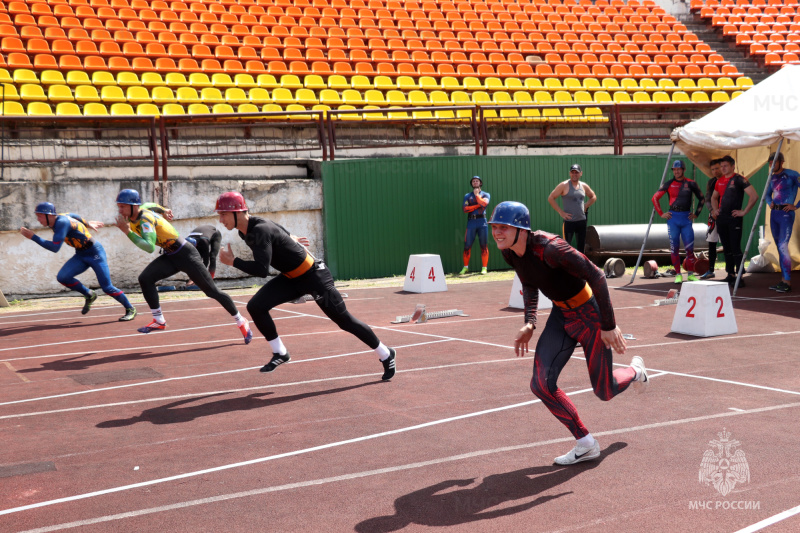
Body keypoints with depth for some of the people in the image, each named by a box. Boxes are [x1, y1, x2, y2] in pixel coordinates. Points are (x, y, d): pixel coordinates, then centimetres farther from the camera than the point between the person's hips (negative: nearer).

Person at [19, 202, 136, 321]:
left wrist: (33, 237, -30)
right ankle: (89, 295, 10)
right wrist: (87, 223, 37)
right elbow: (74, 216, 20)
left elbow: (55, 248, -32)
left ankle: (130, 309, 11)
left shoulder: (62, 222, -26)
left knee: (107, 287, -8)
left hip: (95, 253, -8)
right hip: (81, 255, 8)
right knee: (62, 277, -11)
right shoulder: (56, 220, 0)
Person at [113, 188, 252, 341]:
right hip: (169, 256, 8)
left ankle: (241, 321, 14)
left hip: (185, 254, -8)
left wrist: (128, 232, -40)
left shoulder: (145, 218, -26)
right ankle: (159, 321, -5)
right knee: (145, 279, -14)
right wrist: (163, 210, 33)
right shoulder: (133, 216, 0)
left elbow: (149, 247, -39)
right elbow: (148, 205, 23)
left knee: (212, 291, -1)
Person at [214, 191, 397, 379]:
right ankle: (280, 353, 6)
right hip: (291, 279, 9)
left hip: (313, 276, -9)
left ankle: (386, 354, 16)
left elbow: (262, 270, -38)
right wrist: (288, 237, 36)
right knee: (255, 306, -8)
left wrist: (233, 261, -27)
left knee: (343, 320, -1)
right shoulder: (246, 229, -1)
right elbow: (277, 229, 20)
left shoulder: (260, 230, -28)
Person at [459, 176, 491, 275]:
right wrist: (478, 205, -7)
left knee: (484, 245, -3)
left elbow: (484, 203, -11)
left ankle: (484, 268, 0)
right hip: (471, 222, 1)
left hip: (482, 222, -1)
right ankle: (465, 267, 7)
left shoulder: (485, 194, 12)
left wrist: (476, 194, -1)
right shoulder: (467, 196, 15)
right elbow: (465, 209, -1)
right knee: (467, 245, -2)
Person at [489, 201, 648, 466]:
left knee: (605, 392, 6)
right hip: (561, 315, 7)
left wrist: (609, 326, -25)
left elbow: (597, 276, -28)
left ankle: (635, 370, 43)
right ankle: (586, 444, 9)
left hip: (590, 313, -7)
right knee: (541, 384, -9)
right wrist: (530, 323, -1)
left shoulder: (550, 248, -32)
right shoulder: (509, 252, -8)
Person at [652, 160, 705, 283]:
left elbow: (702, 199, 16)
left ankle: (691, 274, 9)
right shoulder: (669, 184, 4)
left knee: (689, 247, -3)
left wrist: (696, 213, 9)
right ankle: (678, 274, 7)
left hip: (686, 218, 0)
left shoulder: (691, 184, 4)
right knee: (674, 247, 0)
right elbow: (655, 198, 7)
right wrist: (661, 213, 2)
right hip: (673, 218, 0)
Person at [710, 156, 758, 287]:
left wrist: (744, 212, -13)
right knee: (726, 248, 11)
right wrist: (715, 210, 15)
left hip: (734, 218, -7)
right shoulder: (719, 181, 13)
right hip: (721, 218, 7)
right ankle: (730, 274, 18)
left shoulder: (739, 179, -7)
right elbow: (714, 197, 31)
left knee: (736, 248, -8)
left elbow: (754, 196, -14)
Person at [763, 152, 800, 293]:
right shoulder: (772, 177, 13)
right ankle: (783, 280, 13)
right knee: (780, 248, 9)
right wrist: (770, 202, 5)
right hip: (774, 214, 7)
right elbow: (767, 194, 26)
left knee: (783, 246, -14)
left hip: (786, 214, -7)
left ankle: (788, 281, -13)